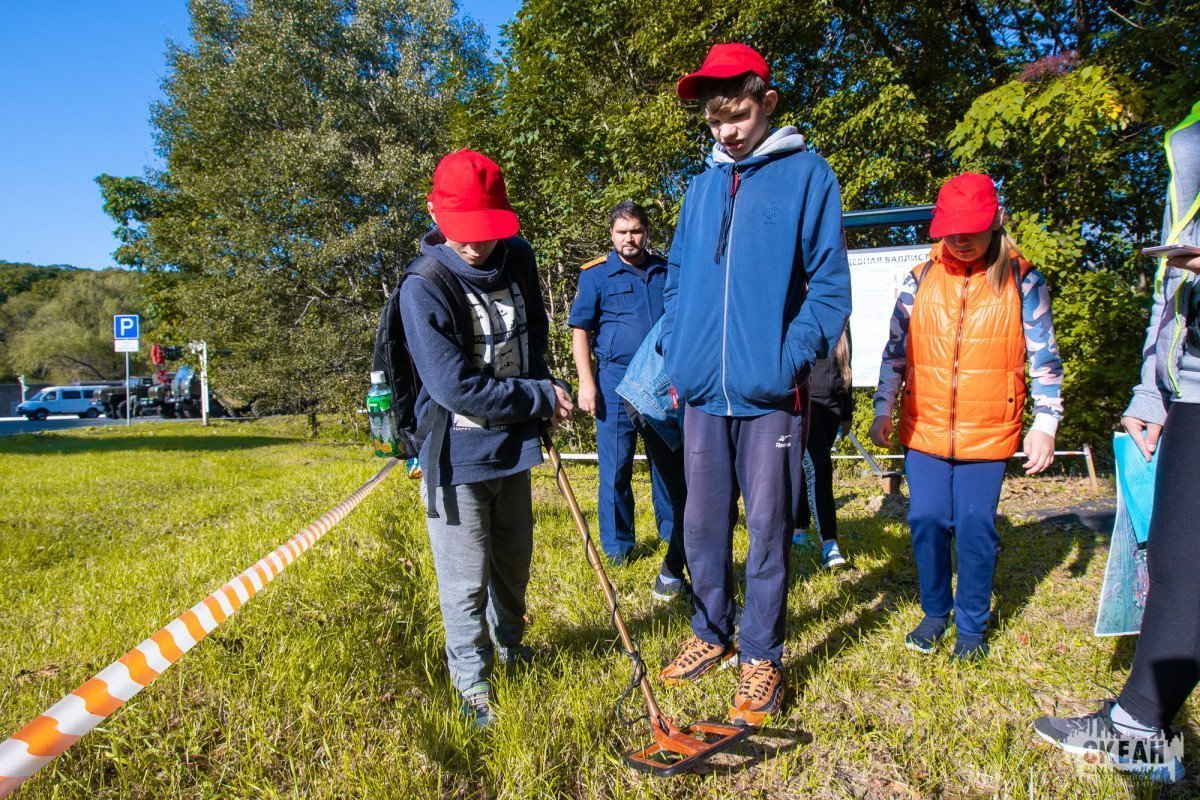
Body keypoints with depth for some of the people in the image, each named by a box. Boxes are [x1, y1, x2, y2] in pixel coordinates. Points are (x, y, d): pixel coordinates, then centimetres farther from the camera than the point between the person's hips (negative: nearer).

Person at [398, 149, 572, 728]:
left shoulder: (519, 260, -1)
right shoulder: (423, 288, -19)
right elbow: (457, 387, -23)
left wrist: (543, 393, 0)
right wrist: (541, 397, -16)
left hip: (513, 444, 6)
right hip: (458, 456, -6)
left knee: (514, 562, 22)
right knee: (466, 582, 4)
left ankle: (511, 645, 47)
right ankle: (472, 681, 27)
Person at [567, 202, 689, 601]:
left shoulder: (668, 271, 10)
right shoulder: (596, 275, 1)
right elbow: (580, 330, -1)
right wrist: (586, 383, -10)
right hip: (616, 382, -2)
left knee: (670, 467, 9)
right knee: (615, 469, 3)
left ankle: (676, 558, 20)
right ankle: (617, 548, 19)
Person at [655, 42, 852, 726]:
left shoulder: (807, 175, -2)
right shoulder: (702, 187, 13)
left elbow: (830, 284, -5)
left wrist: (790, 360, -14)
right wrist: (677, 357, 7)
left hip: (769, 394, -5)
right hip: (703, 392, 5)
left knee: (768, 530, 5)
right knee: (703, 526, 13)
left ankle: (762, 656, 21)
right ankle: (711, 635, 32)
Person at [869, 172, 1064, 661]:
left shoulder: (1023, 282, -1)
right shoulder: (920, 280, 3)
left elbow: (1043, 359, 2)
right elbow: (896, 350, 9)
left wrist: (1045, 423, -3)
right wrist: (883, 409, 5)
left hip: (988, 433, -2)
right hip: (924, 430, 2)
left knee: (976, 527, 3)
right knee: (926, 520, 3)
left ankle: (972, 624, 22)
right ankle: (935, 612, 25)